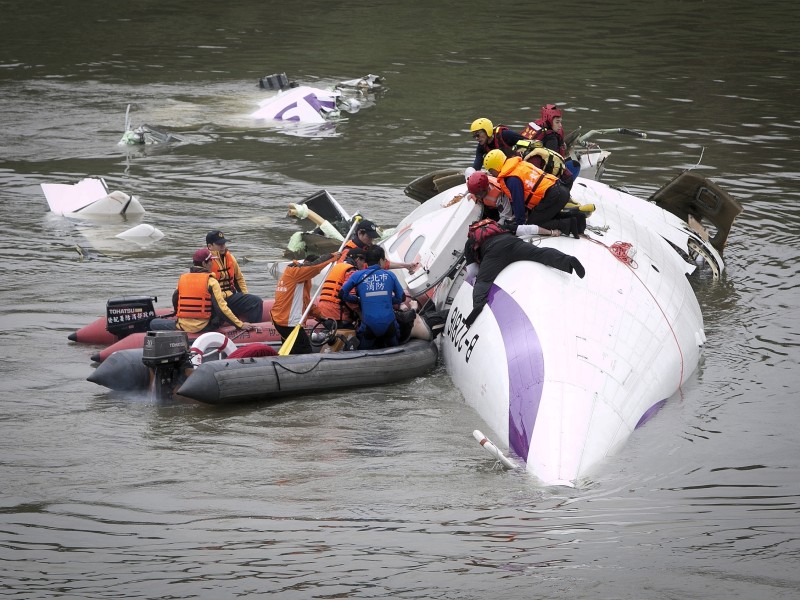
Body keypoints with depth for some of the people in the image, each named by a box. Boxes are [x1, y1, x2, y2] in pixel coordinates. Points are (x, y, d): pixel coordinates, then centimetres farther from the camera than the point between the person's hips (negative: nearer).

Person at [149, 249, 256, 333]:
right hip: (203, 327, -2)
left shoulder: (182, 278, 5)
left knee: (154, 324, 19)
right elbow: (221, 307, -11)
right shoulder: (211, 281, -6)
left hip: (182, 327, 2)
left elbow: (175, 302, 16)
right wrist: (240, 325, -7)